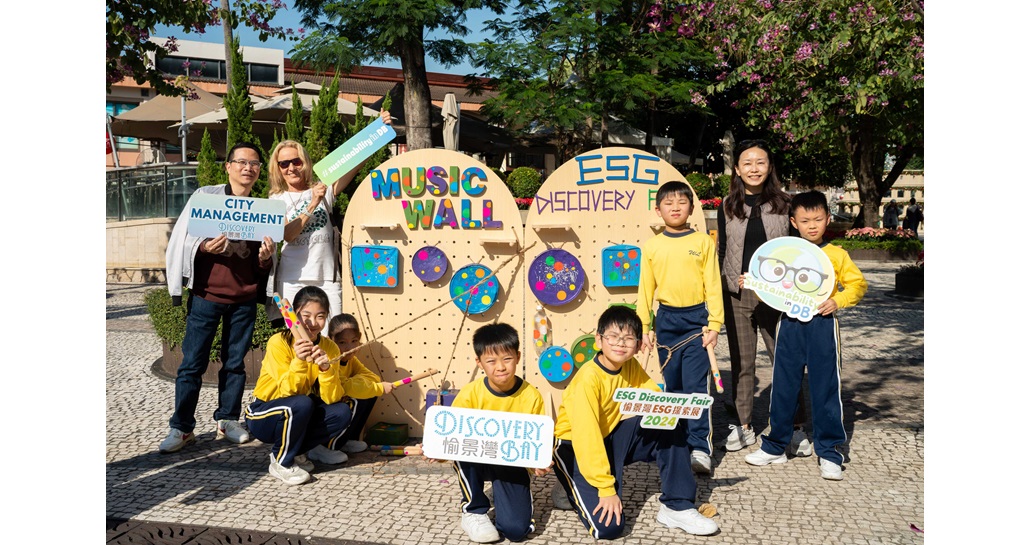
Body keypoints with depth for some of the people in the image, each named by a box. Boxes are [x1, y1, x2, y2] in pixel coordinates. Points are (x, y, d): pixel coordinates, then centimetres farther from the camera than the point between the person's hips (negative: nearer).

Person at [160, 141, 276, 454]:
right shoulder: (206, 196, 2)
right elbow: (182, 241, 0)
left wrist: (266, 257, -10)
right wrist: (204, 246, -20)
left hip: (244, 300, 2)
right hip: (206, 295, -2)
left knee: (235, 362, 8)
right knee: (193, 363, 0)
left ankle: (228, 420, 21)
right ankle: (181, 427, 9)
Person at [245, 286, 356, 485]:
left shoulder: (330, 348, -8)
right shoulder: (278, 343, -21)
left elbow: (332, 398, -16)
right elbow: (288, 392, -26)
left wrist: (326, 369, -33)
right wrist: (299, 361, -41)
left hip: (299, 418, 5)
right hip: (263, 416, -5)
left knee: (342, 412, -20)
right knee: (301, 404, -34)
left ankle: (298, 451, 5)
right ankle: (281, 462, -11)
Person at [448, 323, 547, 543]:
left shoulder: (531, 396, -14)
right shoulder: (470, 394, -15)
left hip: (513, 464, -1)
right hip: (477, 461, 1)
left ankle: (503, 497, 18)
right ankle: (473, 509, -8)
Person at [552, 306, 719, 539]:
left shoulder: (631, 366, -5)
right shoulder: (588, 378, -27)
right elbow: (586, 437, -28)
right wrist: (606, 489, -28)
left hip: (612, 437, 7)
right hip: (575, 446, -7)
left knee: (669, 427, -10)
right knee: (608, 526, -22)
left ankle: (677, 506, -2)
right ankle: (573, 488, 9)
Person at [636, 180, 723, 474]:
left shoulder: (703, 242, -1)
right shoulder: (652, 245, 4)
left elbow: (713, 285, 0)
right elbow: (645, 288, 7)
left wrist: (714, 324, -5)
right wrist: (644, 327, 4)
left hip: (696, 319, -3)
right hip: (666, 320, 3)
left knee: (696, 385, -7)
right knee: (673, 385, 12)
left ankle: (700, 449, -3)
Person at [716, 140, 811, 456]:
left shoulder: (784, 205, 3)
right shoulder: (727, 208, 7)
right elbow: (721, 253, 9)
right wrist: (716, 296, 1)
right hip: (737, 296, 2)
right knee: (741, 363, 9)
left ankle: (796, 428, 11)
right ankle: (742, 426, 21)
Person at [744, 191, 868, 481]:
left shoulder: (836, 255, 3)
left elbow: (858, 283, 5)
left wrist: (838, 301, -11)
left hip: (822, 326, -2)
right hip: (789, 325, 2)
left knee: (826, 389, 1)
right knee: (783, 388, 8)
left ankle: (829, 452, 12)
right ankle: (775, 446, 21)